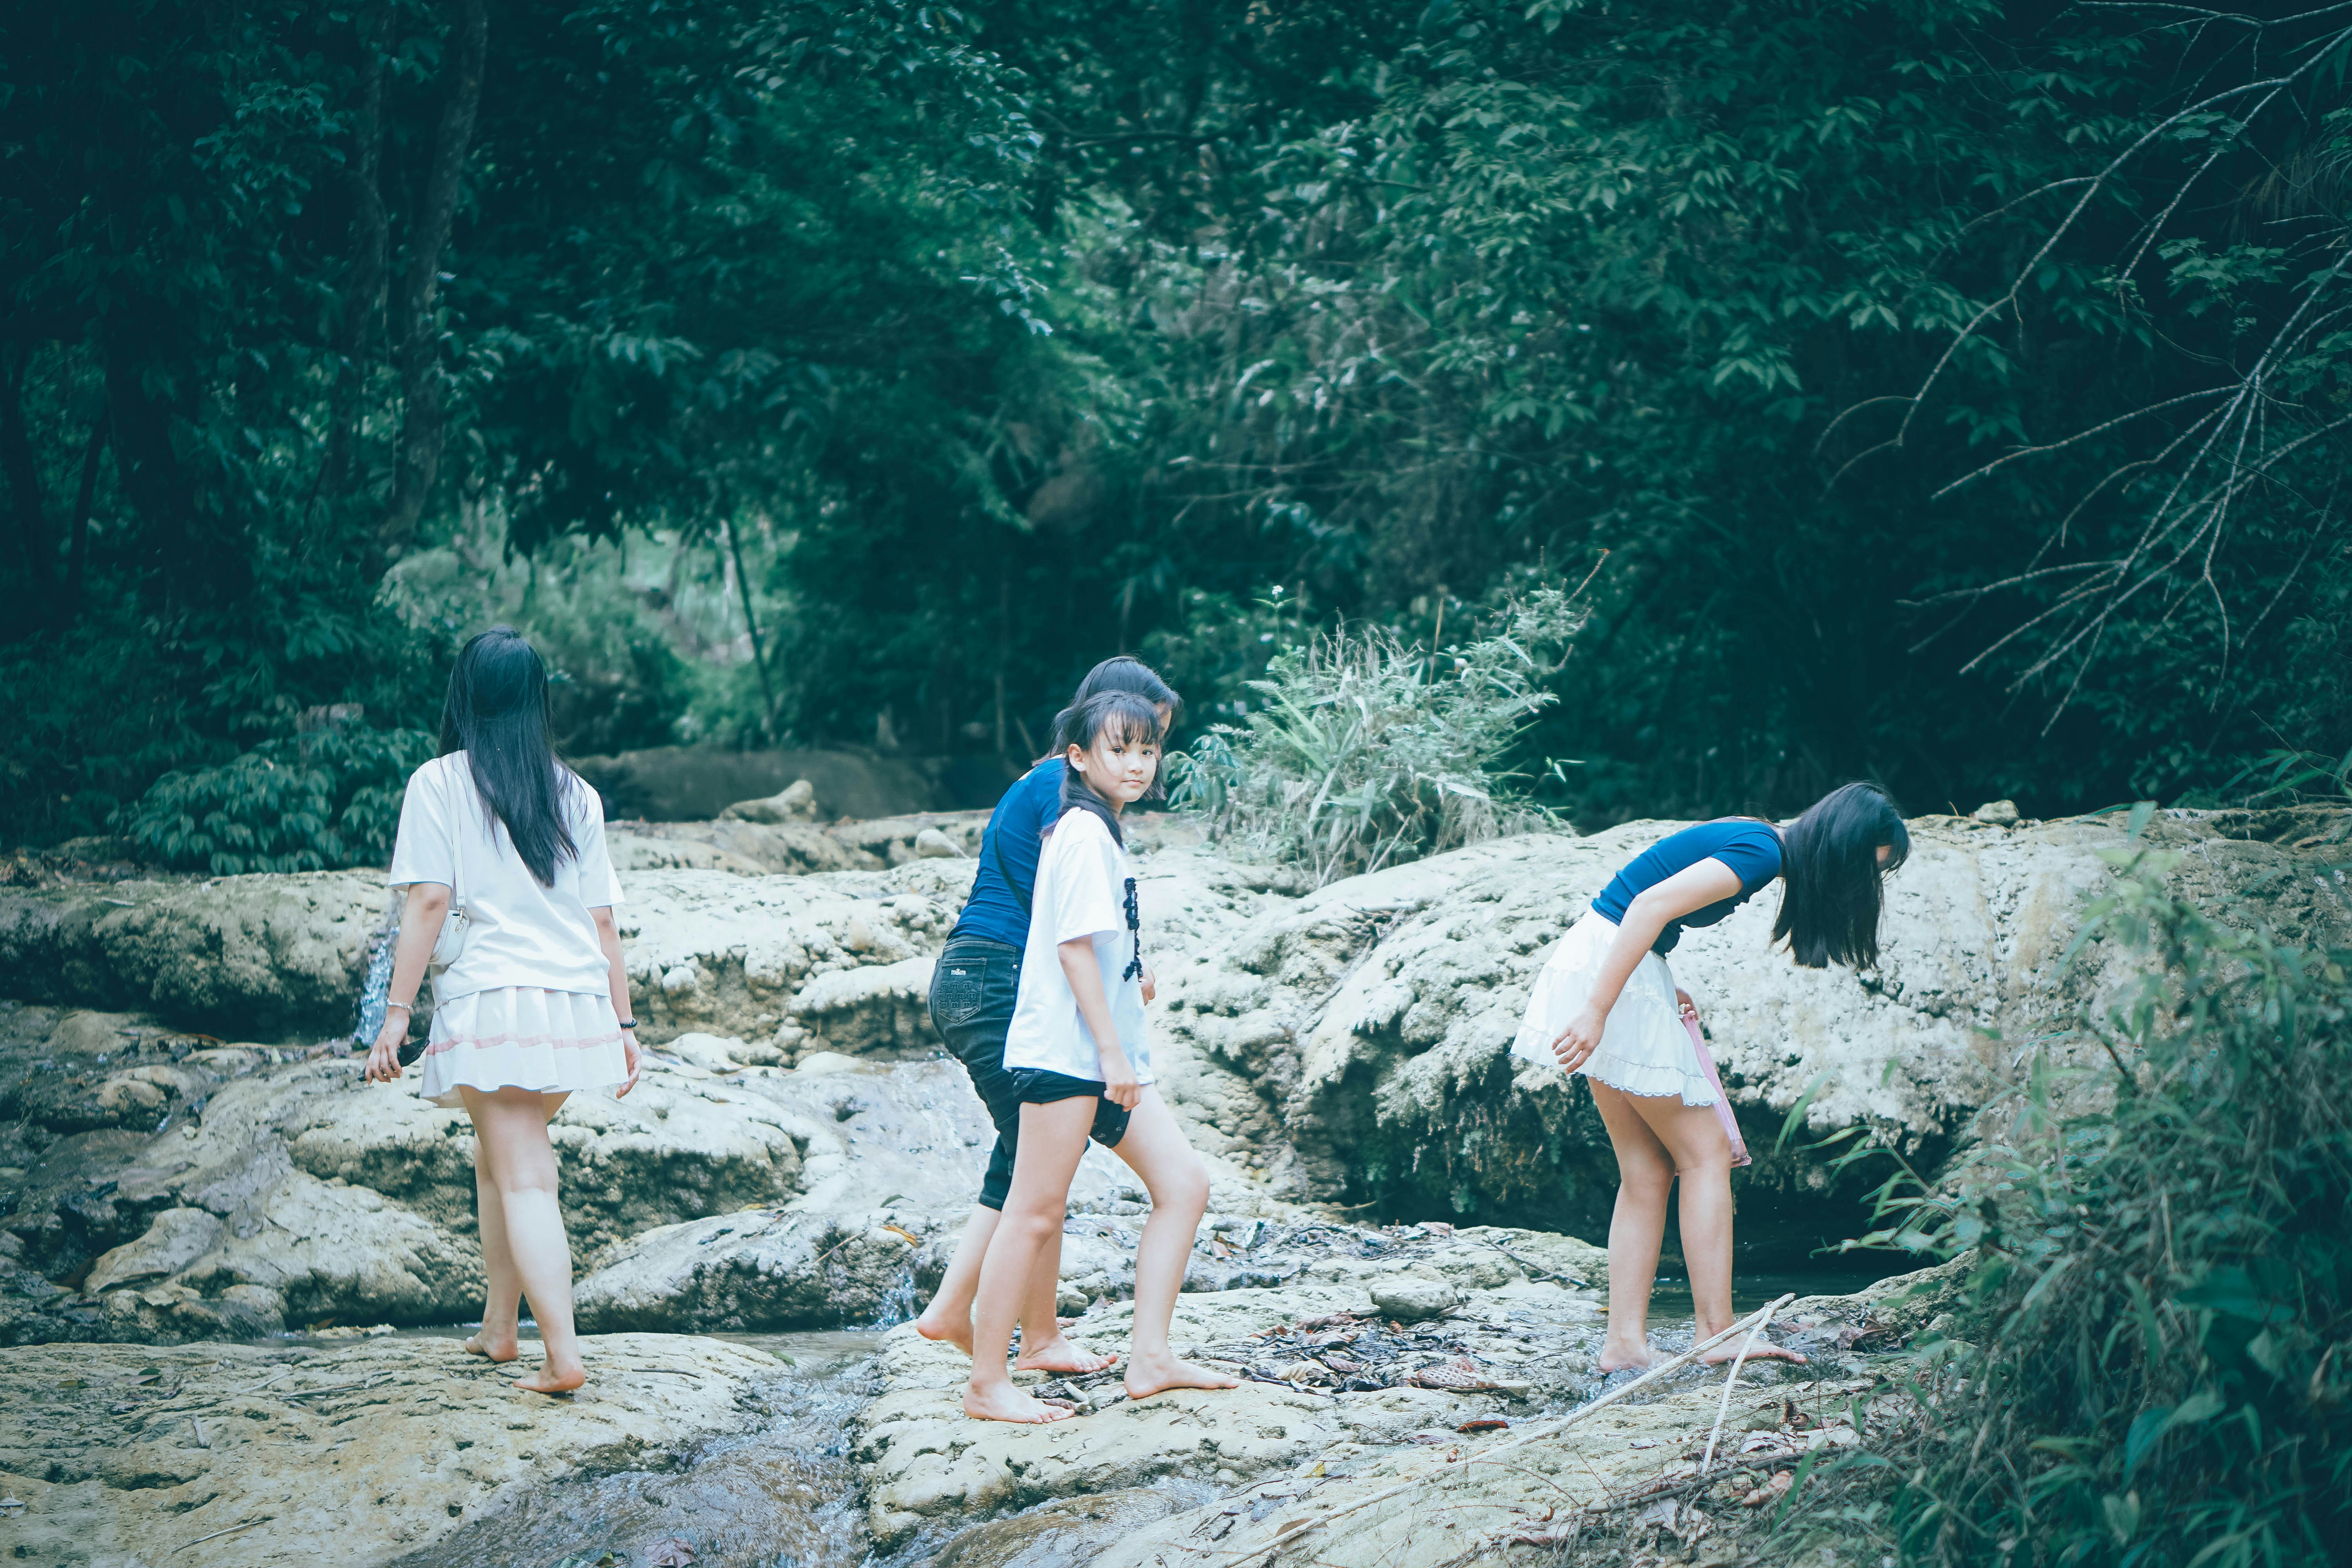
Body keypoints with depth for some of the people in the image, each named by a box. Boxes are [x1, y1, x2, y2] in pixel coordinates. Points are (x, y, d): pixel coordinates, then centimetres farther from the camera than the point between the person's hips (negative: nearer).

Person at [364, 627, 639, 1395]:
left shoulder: (439, 783, 1)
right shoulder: (576, 793, 13)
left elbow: (428, 902, -8)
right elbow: (602, 920, 10)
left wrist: (397, 1011, -6)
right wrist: (623, 1024, 14)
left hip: (491, 1000, -5)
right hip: (576, 1002, 5)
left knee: (525, 1179, -4)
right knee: (497, 1154, 23)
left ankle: (563, 1354, -14)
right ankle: (499, 1325, 27)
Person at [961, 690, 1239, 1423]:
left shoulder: (1103, 833, 18)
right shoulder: (1084, 833, -12)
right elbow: (1074, 946, -18)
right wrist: (1112, 1051, -20)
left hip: (1107, 1053, 10)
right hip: (1064, 1051, -10)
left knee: (1183, 1182, 6)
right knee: (1035, 1215, -7)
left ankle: (1149, 1359, 7)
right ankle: (986, 1385, -2)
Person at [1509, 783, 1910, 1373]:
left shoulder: (1752, 840, 15)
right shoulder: (1760, 853, -15)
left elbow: (1651, 901, 20)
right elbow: (1651, 905, -24)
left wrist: (1661, 990, 13)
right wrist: (1597, 1011, -27)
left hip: (1614, 966, 10)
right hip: (1611, 973, -10)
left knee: (1648, 1172, 7)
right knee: (1706, 1154, -4)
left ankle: (1625, 1343, 3)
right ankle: (1718, 1334, -5)